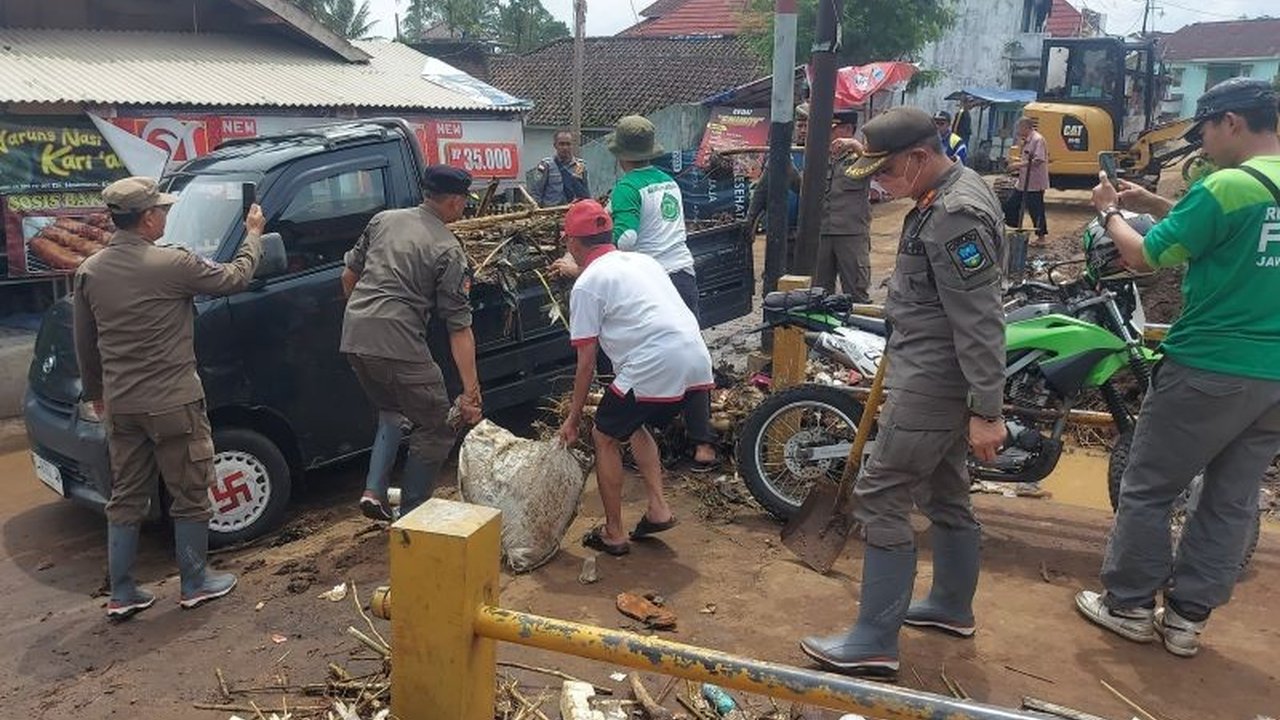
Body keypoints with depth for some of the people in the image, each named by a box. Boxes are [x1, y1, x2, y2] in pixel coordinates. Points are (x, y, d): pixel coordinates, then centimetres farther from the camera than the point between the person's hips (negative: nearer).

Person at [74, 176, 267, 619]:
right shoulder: (171, 264, -16)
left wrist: (95, 391, 26)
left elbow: (84, 342, 13)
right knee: (190, 496, 9)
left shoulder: (89, 271, 3)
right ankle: (195, 584, 21)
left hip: (120, 405, 6)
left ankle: (122, 594, 21)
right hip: (172, 404, -6)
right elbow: (236, 277, -2)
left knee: (126, 499, 15)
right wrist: (253, 234, 15)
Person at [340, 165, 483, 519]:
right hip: (398, 342, -7)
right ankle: (409, 516, 6)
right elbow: (459, 328, -6)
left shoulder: (383, 220, 14)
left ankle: (375, 490, 19)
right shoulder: (449, 251, -2)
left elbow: (348, 276, 20)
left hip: (353, 338, 7)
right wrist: (471, 392, -6)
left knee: (391, 411, 29)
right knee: (436, 430, 7)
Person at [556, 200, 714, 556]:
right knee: (635, 426, 29)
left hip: (655, 366, -8)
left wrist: (573, 418, 14)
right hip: (697, 361, 8)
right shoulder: (642, 260, 22)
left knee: (604, 437, 14)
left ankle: (614, 534, 20)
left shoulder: (587, 285, 2)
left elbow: (586, 363, 3)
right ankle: (658, 508, 23)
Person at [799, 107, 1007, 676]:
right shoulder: (951, 193, 11)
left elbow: (979, 322, -25)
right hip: (940, 376, 11)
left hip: (932, 382, -11)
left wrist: (986, 411, -25)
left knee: (881, 499, -6)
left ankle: (875, 641, 3)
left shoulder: (954, 216, -22)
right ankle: (951, 606, 36)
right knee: (945, 494, 20)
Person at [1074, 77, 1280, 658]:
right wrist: (1159, 207, 21)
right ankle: (1187, 617, 23)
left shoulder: (1228, 186, -17)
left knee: (1147, 490, 8)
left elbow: (1144, 257, -12)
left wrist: (1109, 213, 6)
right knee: (1232, 501, 13)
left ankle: (1129, 604, 19)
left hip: (1209, 370, -7)